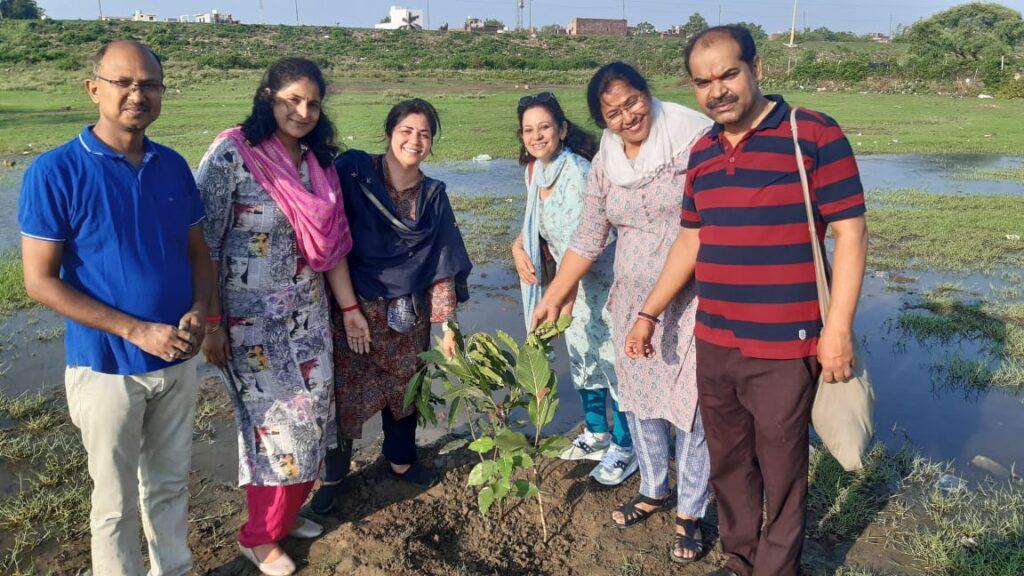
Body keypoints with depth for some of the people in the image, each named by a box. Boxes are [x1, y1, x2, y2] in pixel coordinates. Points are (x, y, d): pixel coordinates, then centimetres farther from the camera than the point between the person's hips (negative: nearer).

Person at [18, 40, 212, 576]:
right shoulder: (54, 171, -14)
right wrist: (138, 332, -20)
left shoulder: (174, 167, 1)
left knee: (170, 482, 20)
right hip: (107, 366, -4)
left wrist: (198, 312, -12)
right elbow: (40, 280, -14)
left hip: (179, 360, 4)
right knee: (116, 500, 12)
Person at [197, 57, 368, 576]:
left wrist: (349, 306, 10)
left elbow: (331, 241, 10)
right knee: (276, 421, 0)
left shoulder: (317, 162, 5)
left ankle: (286, 513, 34)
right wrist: (211, 323, -15)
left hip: (308, 313, 6)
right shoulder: (231, 155, -14)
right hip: (250, 316, -6)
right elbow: (204, 245, -14)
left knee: (311, 412, 11)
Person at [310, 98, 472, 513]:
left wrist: (447, 322, 0)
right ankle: (333, 475, 25)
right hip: (355, 309, -3)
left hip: (411, 317, 4)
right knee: (345, 394, 4)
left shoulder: (433, 195, 3)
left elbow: (441, 264, 3)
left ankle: (400, 459, 38)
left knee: (405, 388, 15)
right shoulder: (354, 172, -8)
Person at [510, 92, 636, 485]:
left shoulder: (577, 172, -26)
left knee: (612, 359, -1)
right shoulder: (535, 170, 0)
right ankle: (596, 434, 35)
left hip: (601, 277, -8)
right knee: (581, 356, 17)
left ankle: (624, 448, 16)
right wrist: (519, 246, -3)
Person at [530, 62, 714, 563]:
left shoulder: (694, 136, -12)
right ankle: (655, 490, 37)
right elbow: (587, 239, 11)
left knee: (693, 405, 1)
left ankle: (690, 512, 20)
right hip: (632, 301, 6)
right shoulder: (604, 164, 4)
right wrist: (553, 295, 10)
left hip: (696, 301, -5)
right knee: (639, 398, 15)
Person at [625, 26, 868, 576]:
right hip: (712, 345, 6)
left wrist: (838, 328, -15)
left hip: (784, 349, -6)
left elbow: (849, 233, -10)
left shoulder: (815, 135, -10)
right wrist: (648, 313, 16)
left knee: (780, 472, 10)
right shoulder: (701, 153, 9)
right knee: (728, 464, 19)